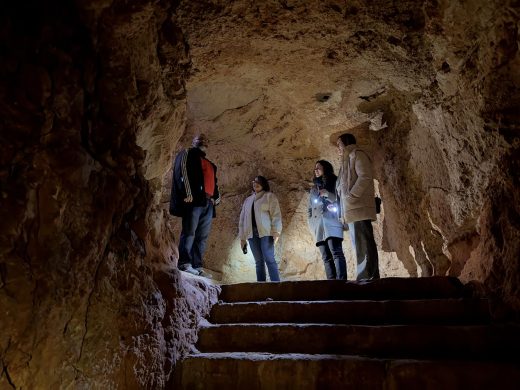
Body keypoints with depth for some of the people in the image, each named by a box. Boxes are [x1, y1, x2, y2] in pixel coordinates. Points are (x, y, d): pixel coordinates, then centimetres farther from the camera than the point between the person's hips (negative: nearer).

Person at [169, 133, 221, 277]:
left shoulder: (209, 163, 32)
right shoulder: (187, 153, 11)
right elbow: (182, 171, -5)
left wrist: (216, 196, 9)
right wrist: (187, 193, -18)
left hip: (208, 202, 8)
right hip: (194, 198, -7)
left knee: (202, 236, 3)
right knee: (189, 232, -13)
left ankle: (197, 266, 4)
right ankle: (184, 263, -13)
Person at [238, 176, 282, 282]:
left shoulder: (269, 196, 9)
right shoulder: (247, 200, 24)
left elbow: (276, 214, -2)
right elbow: (243, 218, 21)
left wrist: (276, 232, -13)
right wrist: (242, 237, 13)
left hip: (265, 232, -4)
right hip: (252, 234, 5)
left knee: (269, 259, -12)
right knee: (259, 262, 2)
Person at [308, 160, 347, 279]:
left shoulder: (335, 183, 11)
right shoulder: (314, 188, 27)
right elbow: (310, 208, 25)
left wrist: (328, 194, -9)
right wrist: (311, 223, 13)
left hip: (331, 223, -5)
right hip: (318, 226, 5)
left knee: (336, 253, -17)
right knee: (326, 257, -1)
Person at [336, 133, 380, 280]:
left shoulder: (357, 154, 1)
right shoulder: (347, 160, 28)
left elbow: (365, 177, -13)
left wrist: (351, 196, -18)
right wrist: (344, 204, 12)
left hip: (359, 207, -10)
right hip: (352, 209, 10)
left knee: (363, 244, -12)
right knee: (360, 244, 6)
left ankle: (367, 278, -12)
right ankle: (370, 277, 8)